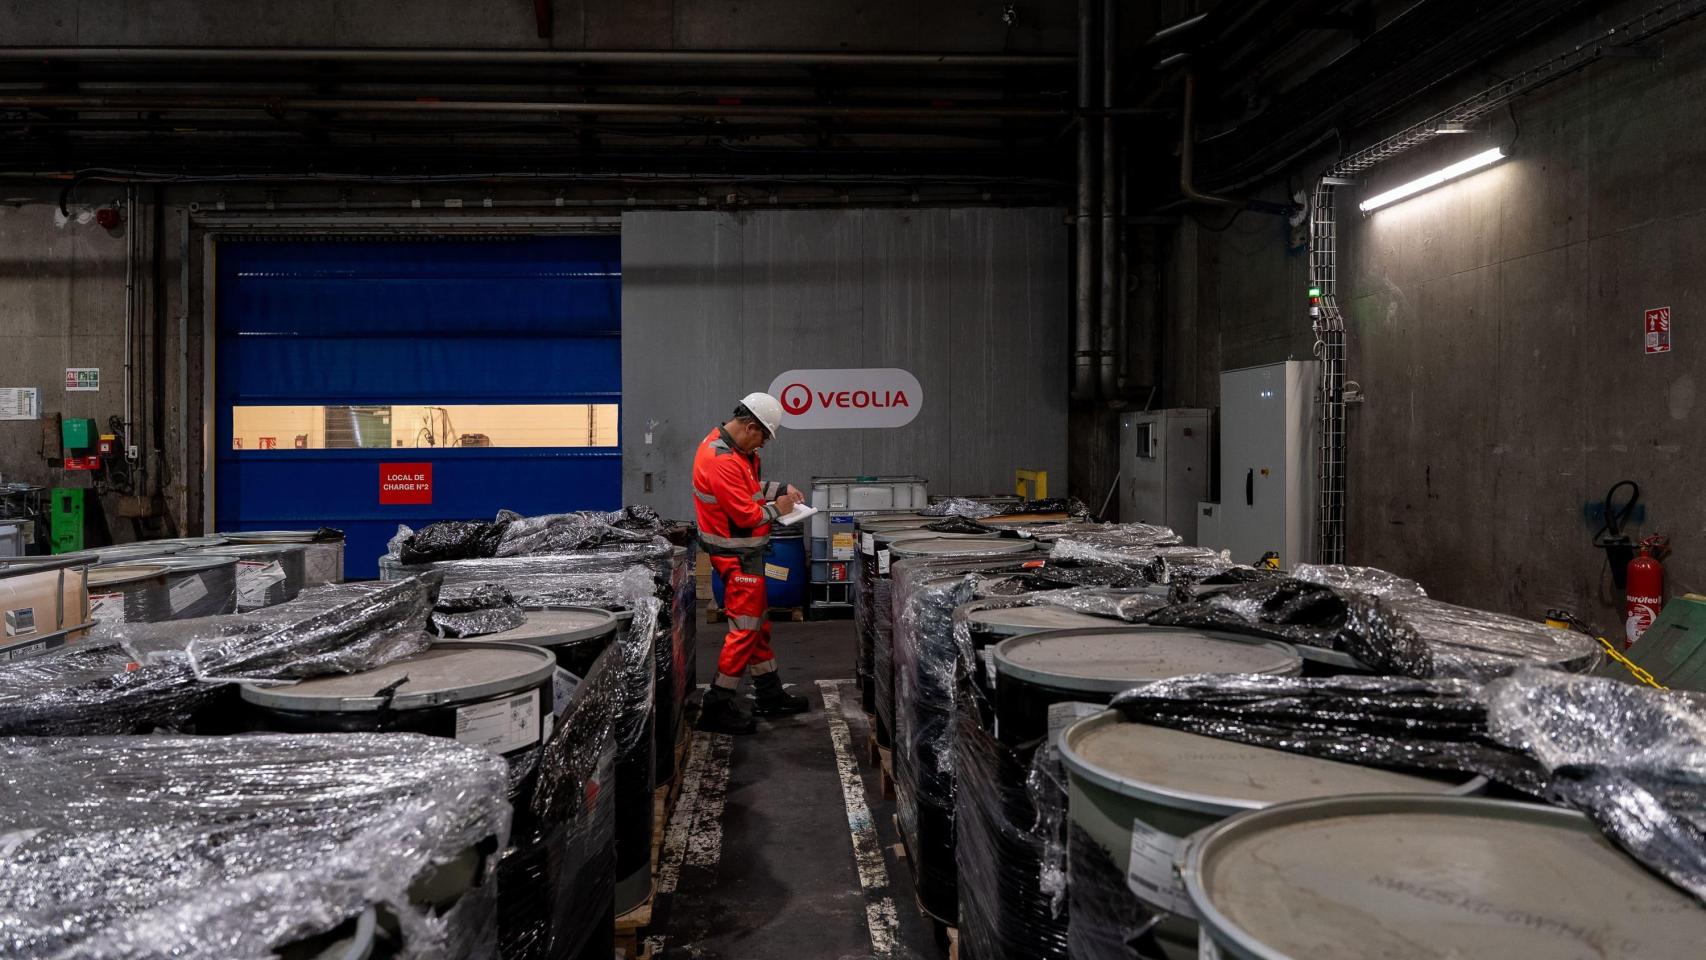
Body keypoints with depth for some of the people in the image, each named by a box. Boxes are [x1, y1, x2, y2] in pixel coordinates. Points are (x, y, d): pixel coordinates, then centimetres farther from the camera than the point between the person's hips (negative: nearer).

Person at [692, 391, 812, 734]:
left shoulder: (736, 449, 7)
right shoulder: (722, 461, -26)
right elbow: (747, 515, -24)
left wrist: (781, 489, 8)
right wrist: (776, 509, -7)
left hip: (747, 552, 11)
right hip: (737, 555, -11)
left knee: (760, 623, 18)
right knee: (745, 628, -5)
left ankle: (770, 694, 29)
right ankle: (717, 706, 3)